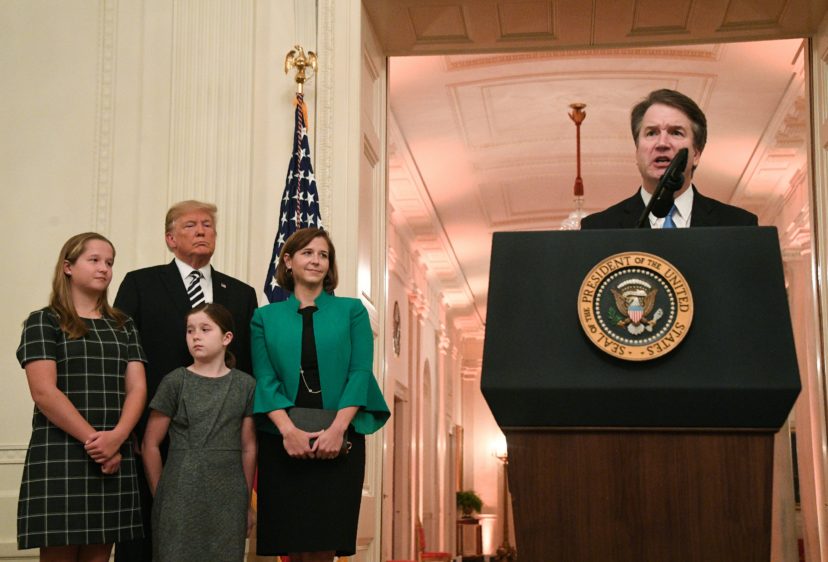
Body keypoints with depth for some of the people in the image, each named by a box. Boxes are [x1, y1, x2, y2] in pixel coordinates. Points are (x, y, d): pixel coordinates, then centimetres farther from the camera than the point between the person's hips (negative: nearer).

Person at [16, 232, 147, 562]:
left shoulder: (123, 326, 16)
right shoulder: (44, 322, 2)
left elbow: (137, 388, 6)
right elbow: (44, 391, -10)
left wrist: (116, 438, -12)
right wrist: (93, 439, -14)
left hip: (114, 457, 4)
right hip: (59, 457, -4)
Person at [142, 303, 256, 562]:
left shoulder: (245, 385, 5)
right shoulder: (176, 381, 0)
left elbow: (248, 448, 8)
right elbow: (151, 444, 3)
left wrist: (246, 503, 9)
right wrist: (160, 495, 4)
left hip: (228, 499, 2)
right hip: (181, 495, -1)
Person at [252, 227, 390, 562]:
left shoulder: (352, 311, 9)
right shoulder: (266, 317, 10)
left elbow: (360, 372, -1)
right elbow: (264, 380, 0)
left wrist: (337, 428, -15)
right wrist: (288, 429, -16)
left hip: (339, 439, 0)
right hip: (283, 440, 1)